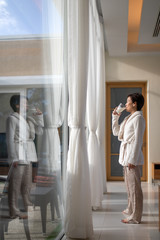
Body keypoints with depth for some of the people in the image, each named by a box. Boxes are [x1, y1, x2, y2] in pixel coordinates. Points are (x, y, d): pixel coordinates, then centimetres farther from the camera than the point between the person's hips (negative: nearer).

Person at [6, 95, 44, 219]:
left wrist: (39, 116, 8)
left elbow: (40, 131, 18)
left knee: (27, 184, 15)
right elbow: (10, 139, -12)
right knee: (15, 183, -3)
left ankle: (28, 207, 25)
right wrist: (14, 158, -17)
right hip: (18, 156, -8)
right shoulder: (12, 118, -7)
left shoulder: (27, 119, 15)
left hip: (28, 155, 8)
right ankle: (14, 211, 4)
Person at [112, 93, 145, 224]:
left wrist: (132, 159, -21)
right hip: (126, 156, 10)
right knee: (129, 185, 20)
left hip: (133, 158, -10)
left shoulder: (138, 118, -12)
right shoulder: (128, 118, 17)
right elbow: (116, 132, 25)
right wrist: (115, 117, 17)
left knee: (134, 186, -4)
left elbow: (138, 140, -18)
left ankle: (135, 217, 3)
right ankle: (130, 210, 34)